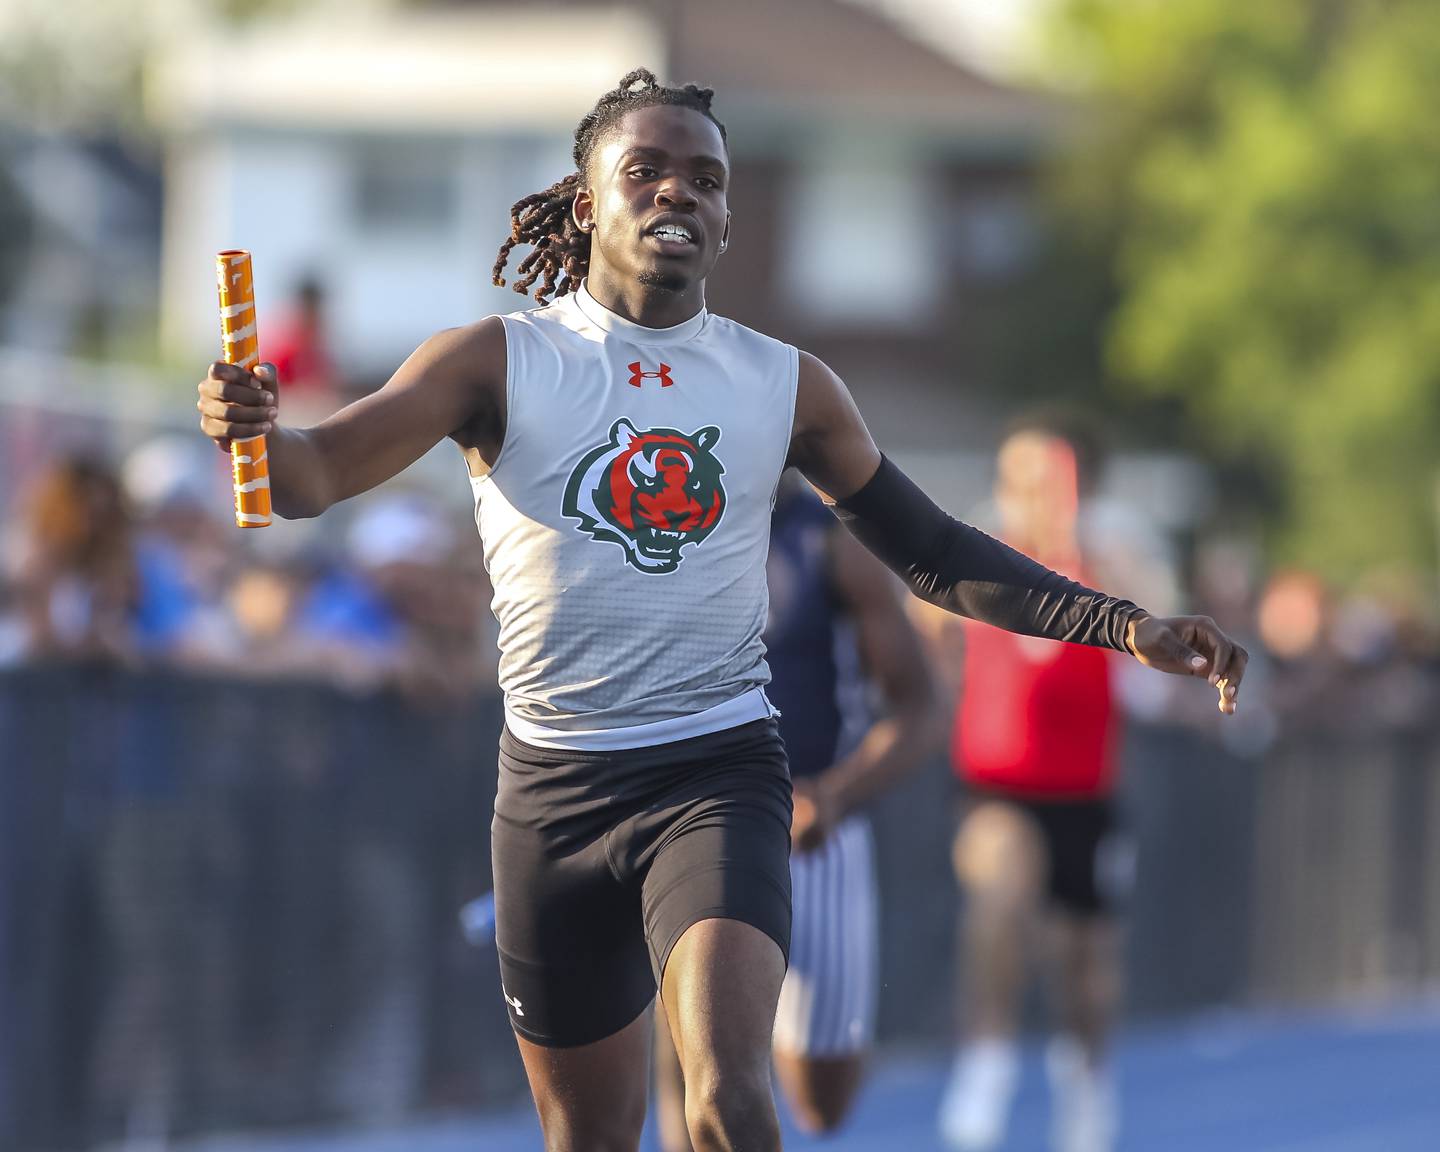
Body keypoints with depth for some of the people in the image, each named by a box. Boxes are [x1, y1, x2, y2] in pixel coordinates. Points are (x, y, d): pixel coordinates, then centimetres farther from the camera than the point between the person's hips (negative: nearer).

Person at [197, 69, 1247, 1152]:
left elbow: (933, 552, 13)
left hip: (719, 775, -1)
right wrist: (252, 431, -36)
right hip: (556, 779, 1)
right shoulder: (497, 362, -1)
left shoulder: (787, 386, 6)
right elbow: (318, 472, -11)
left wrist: (1125, 624, 4)